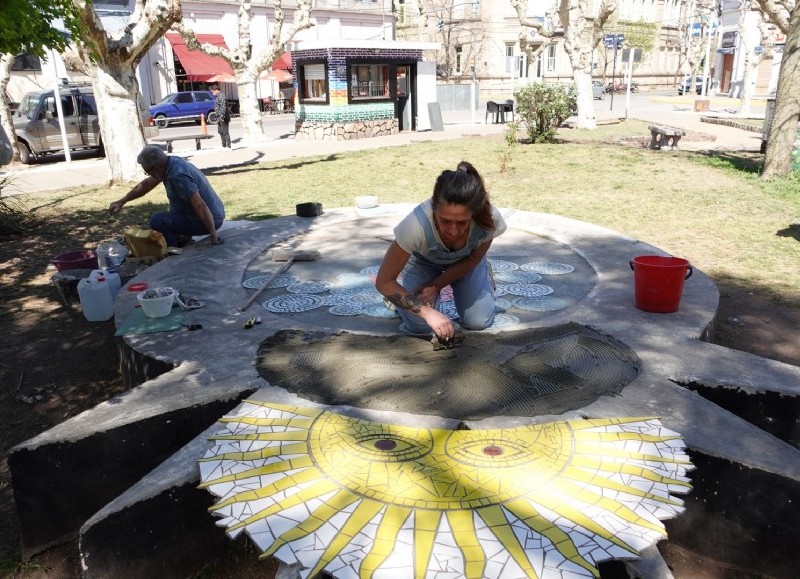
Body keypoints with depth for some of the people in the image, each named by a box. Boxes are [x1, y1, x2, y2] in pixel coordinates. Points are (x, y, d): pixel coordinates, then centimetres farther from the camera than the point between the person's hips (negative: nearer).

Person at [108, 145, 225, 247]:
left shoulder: (177, 176, -26)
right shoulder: (171, 162, 4)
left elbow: (200, 206, -30)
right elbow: (145, 184, 16)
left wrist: (213, 235, -24)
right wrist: (121, 202, 18)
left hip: (208, 220, -10)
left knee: (157, 221, -13)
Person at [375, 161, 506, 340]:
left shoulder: (490, 219, -37)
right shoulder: (416, 224, -43)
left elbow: (472, 259, -13)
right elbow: (384, 281, -31)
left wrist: (435, 286, -20)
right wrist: (427, 311, -37)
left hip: (463, 263, 2)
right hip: (423, 261, -1)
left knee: (479, 322, -10)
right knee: (420, 326, -17)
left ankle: (483, 276, 21)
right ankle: (399, 295, 16)